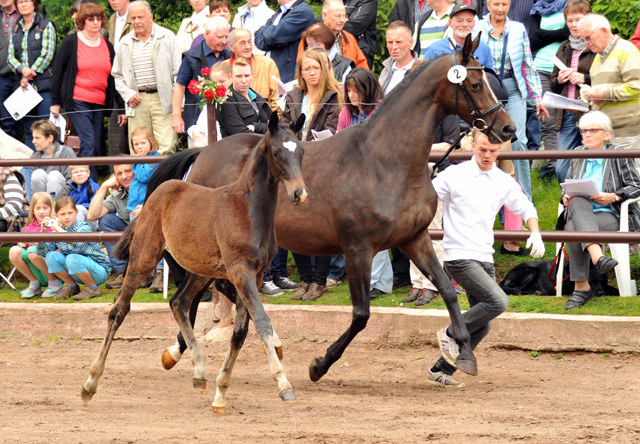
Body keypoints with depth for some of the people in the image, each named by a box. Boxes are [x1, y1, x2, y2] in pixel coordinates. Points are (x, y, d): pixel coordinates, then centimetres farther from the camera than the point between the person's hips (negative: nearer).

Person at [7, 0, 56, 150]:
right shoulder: (16, 30, 16)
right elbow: (11, 57, 11)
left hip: (43, 85, -5)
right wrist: (22, 69, -11)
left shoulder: (46, 26, 1)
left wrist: (28, 77, -11)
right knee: (29, 131, 5)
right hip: (24, 87, 5)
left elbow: (47, 55, -7)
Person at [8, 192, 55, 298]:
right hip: (37, 274, 5)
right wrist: (21, 244, -7)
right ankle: (34, 283, 0)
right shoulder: (29, 228, 13)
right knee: (14, 251, -15)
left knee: (33, 250, -30)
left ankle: (55, 283, -13)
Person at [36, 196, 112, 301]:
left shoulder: (83, 227, -16)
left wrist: (59, 229, -39)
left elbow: (77, 244, -38)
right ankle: (72, 287, 4)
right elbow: (42, 253, -4)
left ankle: (93, 288, -11)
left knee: (72, 258, -34)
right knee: (51, 256, -13)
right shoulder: (56, 232, 2)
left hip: (100, 270, -6)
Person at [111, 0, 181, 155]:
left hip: (162, 99, -3)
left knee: (166, 149, -11)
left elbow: (178, 72, 2)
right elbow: (117, 74, 20)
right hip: (138, 101, 3)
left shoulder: (167, 37, 4)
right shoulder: (125, 43, 13)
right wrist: (128, 94, 2)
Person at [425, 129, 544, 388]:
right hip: (459, 257, -6)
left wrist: (535, 233, 4)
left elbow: (525, 208, 21)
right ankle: (451, 334, -4)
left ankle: (440, 372, 16)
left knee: (482, 326, 5)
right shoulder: (454, 175, -4)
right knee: (498, 301, -24)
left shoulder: (503, 182, 9)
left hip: (485, 259, 6)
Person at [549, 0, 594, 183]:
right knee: (562, 168, 2)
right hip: (567, 116, 6)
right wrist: (559, 80, 4)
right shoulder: (564, 48, 18)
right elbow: (553, 84, 26)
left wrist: (585, 79, -14)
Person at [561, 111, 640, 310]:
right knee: (578, 202, -37)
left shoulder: (619, 155, 6)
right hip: (579, 212, 4)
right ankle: (597, 255, -52)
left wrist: (613, 197, -14)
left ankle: (581, 287, -36)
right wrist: (566, 197, 0)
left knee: (575, 231, -35)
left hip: (610, 214, -4)